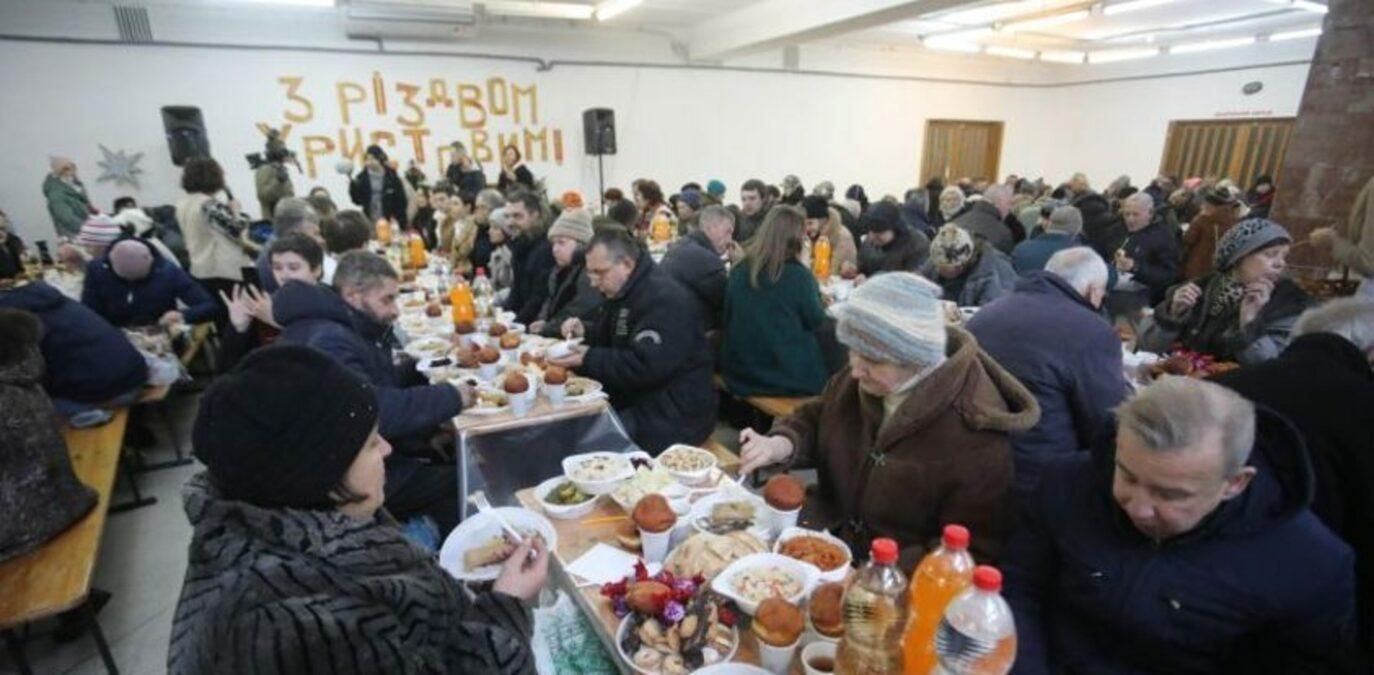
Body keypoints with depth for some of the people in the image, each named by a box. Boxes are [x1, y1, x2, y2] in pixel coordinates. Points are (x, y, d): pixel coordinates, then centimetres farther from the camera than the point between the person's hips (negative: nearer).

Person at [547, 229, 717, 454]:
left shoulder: (664, 298, -21)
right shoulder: (621, 291, 11)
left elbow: (645, 367, -29)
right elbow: (611, 338, 24)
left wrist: (587, 360, -24)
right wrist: (584, 331, 4)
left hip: (672, 415, -9)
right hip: (635, 400, 9)